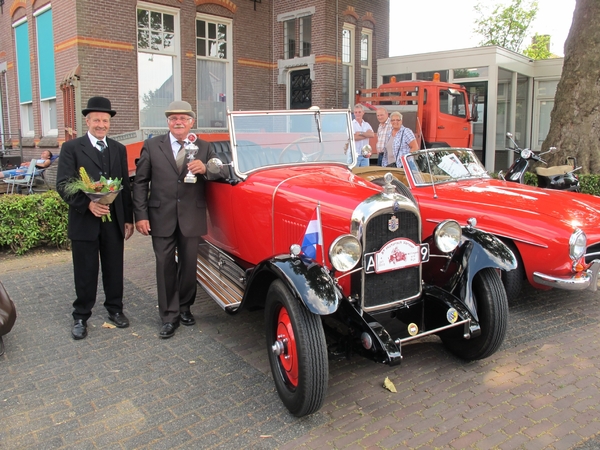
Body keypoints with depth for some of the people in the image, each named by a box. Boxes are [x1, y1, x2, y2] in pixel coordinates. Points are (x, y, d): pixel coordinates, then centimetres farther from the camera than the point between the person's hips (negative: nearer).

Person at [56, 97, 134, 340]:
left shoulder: (119, 149, 11)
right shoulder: (71, 148, -1)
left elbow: (126, 185, 10)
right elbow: (63, 185, -9)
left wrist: (128, 218, 8)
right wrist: (87, 204, -24)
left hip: (114, 222, 3)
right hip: (84, 222, -3)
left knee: (114, 270, 12)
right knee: (85, 273, 7)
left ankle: (115, 309, 29)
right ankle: (81, 317, 22)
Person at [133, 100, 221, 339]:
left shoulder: (204, 148, 6)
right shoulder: (152, 146, 3)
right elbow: (140, 182, 1)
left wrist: (205, 169, -21)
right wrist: (141, 215, -6)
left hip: (192, 218, 1)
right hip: (162, 218, -1)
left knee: (188, 265, 11)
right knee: (165, 267, 4)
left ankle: (184, 308, 30)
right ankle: (169, 317, 15)